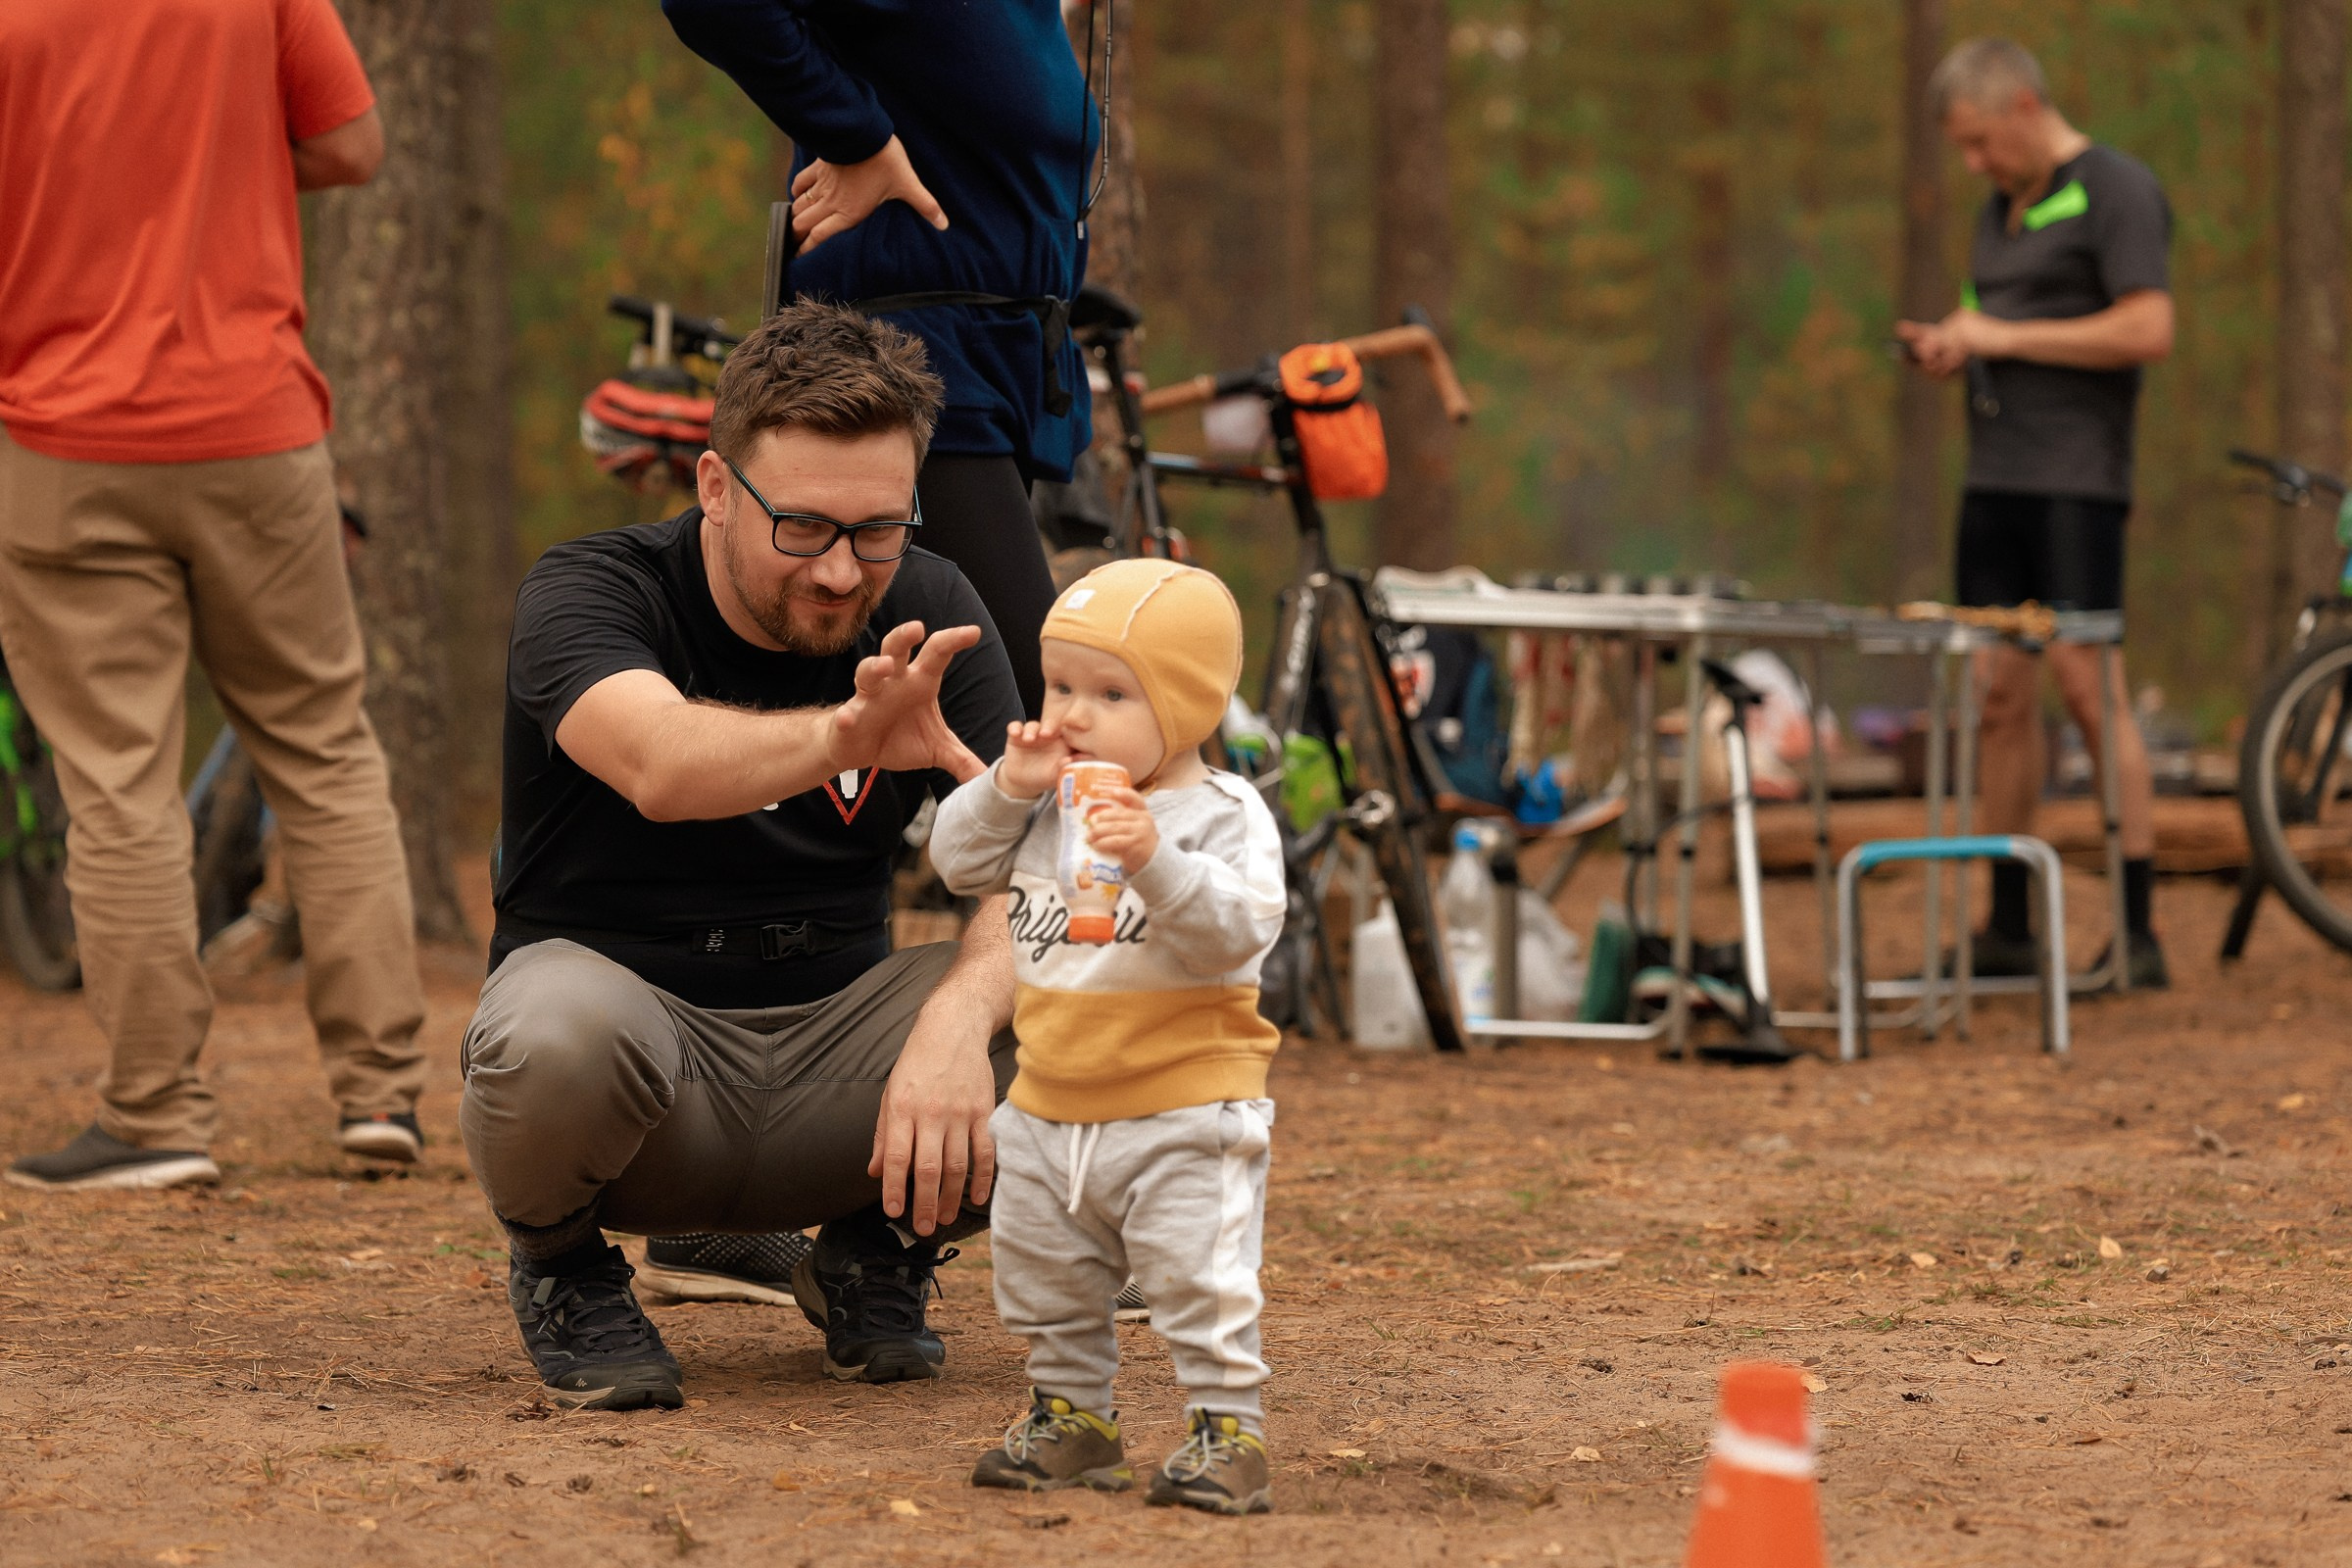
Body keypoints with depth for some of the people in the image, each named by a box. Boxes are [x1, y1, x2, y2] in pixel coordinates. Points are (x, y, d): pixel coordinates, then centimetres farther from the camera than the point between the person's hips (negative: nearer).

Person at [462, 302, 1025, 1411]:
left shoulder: (930, 614, -4)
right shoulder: (588, 593, -15)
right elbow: (661, 763, -38)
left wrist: (957, 1019, -37)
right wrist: (847, 736, -59)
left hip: (833, 1034, 3)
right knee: (553, 1028, -40)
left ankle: (875, 1256, 7)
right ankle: (564, 1271, -3)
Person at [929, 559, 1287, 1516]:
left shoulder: (1223, 816, -13)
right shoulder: (1047, 808, 5)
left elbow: (1235, 931, -25)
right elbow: (960, 862, 6)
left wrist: (1156, 860, -38)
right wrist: (1008, 787, -9)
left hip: (1183, 1112, -7)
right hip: (1050, 1108, 7)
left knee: (1199, 1279, -9)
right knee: (1043, 1282, 16)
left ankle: (1226, 1427, 0)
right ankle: (1070, 1416, 30)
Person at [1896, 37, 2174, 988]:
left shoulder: (2117, 191, -7)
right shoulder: (2001, 210, 20)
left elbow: (2149, 331, -17)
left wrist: (1999, 338, -14)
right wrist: (1948, 349, 6)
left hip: (2077, 480, -8)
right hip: (1996, 476, 8)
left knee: (2089, 687, -11)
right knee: (2000, 695, 5)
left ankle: (2137, 934, -9)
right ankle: (2007, 929, 9)